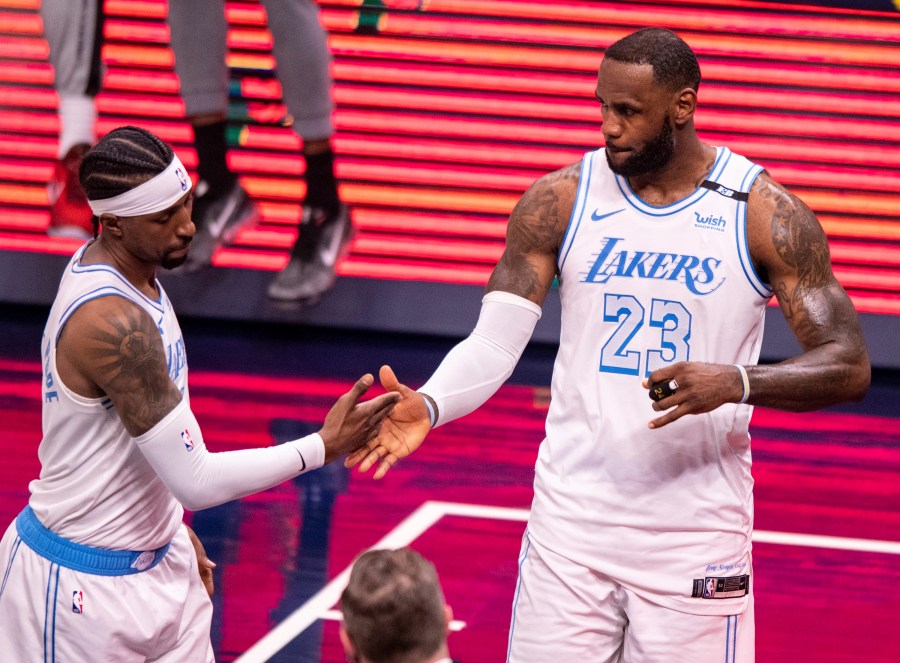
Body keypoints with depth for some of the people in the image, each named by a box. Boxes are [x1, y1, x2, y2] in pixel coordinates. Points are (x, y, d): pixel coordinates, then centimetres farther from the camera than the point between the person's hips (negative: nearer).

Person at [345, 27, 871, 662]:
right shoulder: (559, 201, 0)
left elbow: (849, 367, -8)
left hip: (696, 536, -1)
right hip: (571, 523, 2)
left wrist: (737, 383, -26)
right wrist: (427, 407, -22)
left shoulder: (765, 215, -6)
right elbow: (494, 342, -2)